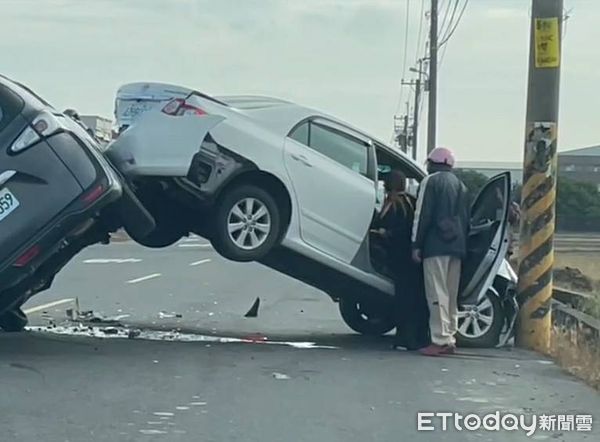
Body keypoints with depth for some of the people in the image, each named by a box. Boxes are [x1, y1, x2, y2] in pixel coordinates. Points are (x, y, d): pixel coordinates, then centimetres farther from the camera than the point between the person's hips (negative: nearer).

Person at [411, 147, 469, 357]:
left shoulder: (431, 181, -3)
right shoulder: (460, 185, 21)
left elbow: (423, 215, -9)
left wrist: (416, 244, -8)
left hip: (436, 245, -8)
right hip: (456, 246, 8)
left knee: (437, 294, -9)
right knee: (451, 294, 12)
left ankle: (440, 340, -14)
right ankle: (450, 338, 13)